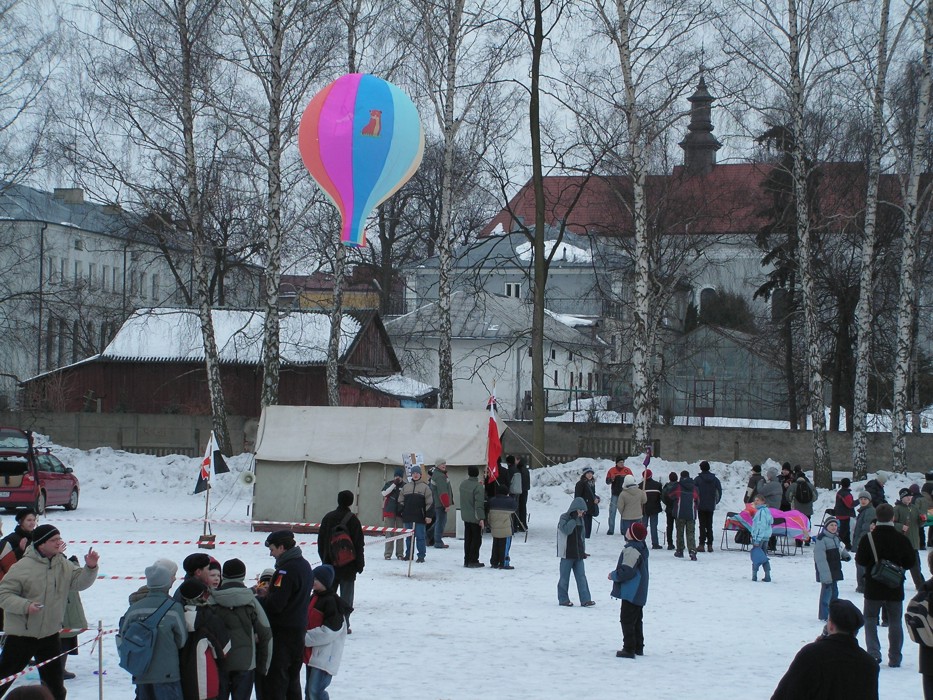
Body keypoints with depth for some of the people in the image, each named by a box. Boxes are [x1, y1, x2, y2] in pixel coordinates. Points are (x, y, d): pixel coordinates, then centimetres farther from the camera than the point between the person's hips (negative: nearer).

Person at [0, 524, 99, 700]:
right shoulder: (23, 567, -17)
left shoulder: (62, 564, 1)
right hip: (22, 634, -5)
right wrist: (25, 605, -29)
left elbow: (80, 582, 0)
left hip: (50, 634, 5)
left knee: (54, 682, 15)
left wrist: (90, 568, -18)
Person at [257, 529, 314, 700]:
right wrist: (269, 593, 8)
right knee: (293, 679, 18)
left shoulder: (286, 570, -20)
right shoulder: (304, 565, 9)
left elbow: (275, 604, -23)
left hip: (282, 633, -9)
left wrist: (256, 599, -8)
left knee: (274, 679, -4)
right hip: (299, 629, 9)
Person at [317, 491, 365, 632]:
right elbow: (359, 544, -8)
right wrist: (359, 564, 0)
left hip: (330, 563, 4)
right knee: (346, 596, 0)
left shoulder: (328, 518, 5)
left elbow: (321, 542, 12)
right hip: (348, 565, -4)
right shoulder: (352, 520, -11)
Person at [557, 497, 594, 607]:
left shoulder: (580, 519, 12)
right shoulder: (564, 518, -8)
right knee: (564, 577, 2)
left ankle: (585, 599, 0)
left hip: (578, 553, 6)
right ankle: (563, 599, 11)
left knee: (581, 576, 2)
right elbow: (566, 530, -27)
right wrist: (574, 518, -24)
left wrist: (583, 550, 17)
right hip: (567, 553, -6)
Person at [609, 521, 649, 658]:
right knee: (637, 620, 18)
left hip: (631, 593, -10)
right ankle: (638, 647, 25)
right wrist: (616, 574, 14)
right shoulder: (641, 547, 10)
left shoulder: (631, 550, -22)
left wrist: (613, 575, -9)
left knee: (627, 620, -5)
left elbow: (626, 571, -25)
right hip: (639, 593, 10)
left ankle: (629, 649, -5)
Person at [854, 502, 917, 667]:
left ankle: (874, 652, -4)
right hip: (895, 589, 1)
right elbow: (910, 561, 2)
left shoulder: (868, 538, -12)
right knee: (895, 622, 10)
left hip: (873, 589, -1)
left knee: (870, 619, 12)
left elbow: (860, 560, -7)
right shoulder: (901, 539, -7)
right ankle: (894, 658, 10)